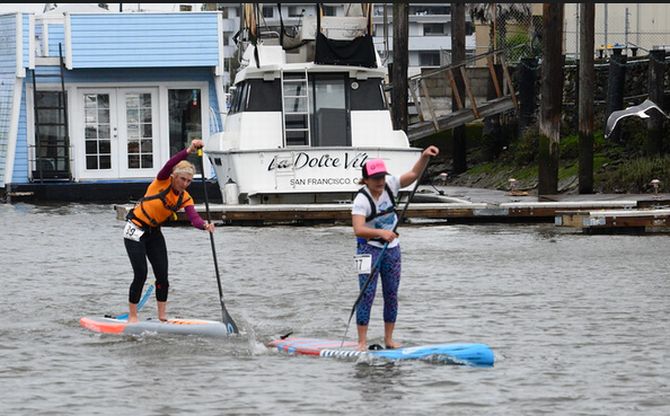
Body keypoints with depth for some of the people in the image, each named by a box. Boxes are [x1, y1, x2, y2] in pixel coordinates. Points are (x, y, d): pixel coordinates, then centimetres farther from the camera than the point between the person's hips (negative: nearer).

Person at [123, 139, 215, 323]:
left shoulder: (185, 199, -3)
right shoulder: (162, 182, -15)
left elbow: (194, 218, -20)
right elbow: (170, 164, -35)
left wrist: (205, 225, -42)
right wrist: (189, 150, -48)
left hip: (154, 233, 6)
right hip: (135, 230, -6)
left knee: (162, 275, 0)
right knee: (141, 274, -10)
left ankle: (162, 316, 11)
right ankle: (132, 316, 0)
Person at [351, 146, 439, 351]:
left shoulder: (389, 186, -4)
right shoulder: (362, 200, -20)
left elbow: (413, 174, -6)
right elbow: (358, 229, -31)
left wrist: (425, 156, -23)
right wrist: (381, 233, -46)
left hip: (392, 249, 6)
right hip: (369, 249, -6)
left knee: (391, 295, 7)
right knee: (367, 295, -10)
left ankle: (388, 339, 14)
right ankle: (362, 342, -9)